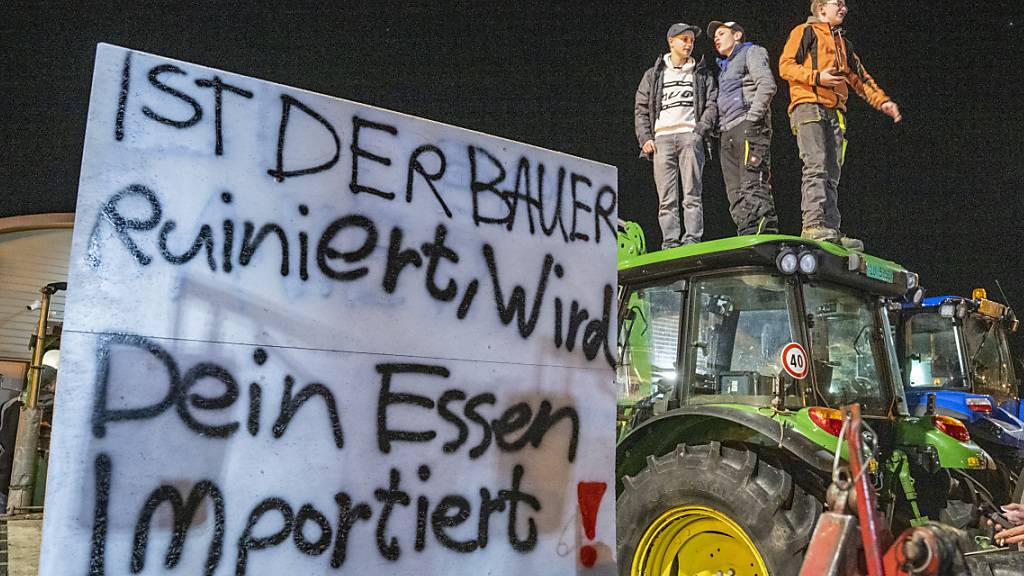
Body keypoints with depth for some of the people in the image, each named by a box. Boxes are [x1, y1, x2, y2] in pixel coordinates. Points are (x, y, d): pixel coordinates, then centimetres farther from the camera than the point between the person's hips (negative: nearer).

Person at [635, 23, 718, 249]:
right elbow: (641, 109, 15)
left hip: (690, 136, -1)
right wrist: (645, 139, 1)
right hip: (661, 138, 1)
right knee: (666, 198, -4)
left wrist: (700, 130, -6)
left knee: (692, 194, -9)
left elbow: (712, 104, 10)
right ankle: (670, 242, -4)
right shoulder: (653, 75, 20)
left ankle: (693, 240, -11)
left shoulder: (702, 74, 20)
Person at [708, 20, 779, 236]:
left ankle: (765, 235, -27)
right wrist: (718, 128, 11)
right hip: (728, 133, 8)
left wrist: (752, 118, -15)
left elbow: (767, 85, -7)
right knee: (735, 193, -1)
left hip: (748, 126, -8)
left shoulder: (751, 53, 10)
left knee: (752, 186, -20)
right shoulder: (724, 67, 32)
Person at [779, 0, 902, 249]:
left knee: (832, 174, 0)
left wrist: (882, 100, 15)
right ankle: (813, 224, -27)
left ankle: (831, 230, -4)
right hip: (809, 105, -7)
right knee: (816, 166, -21)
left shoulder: (843, 42, 31)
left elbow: (860, 76, 29)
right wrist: (817, 77, -15)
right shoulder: (805, 31, 10)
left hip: (835, 112, 7)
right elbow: (785, 65, -2)